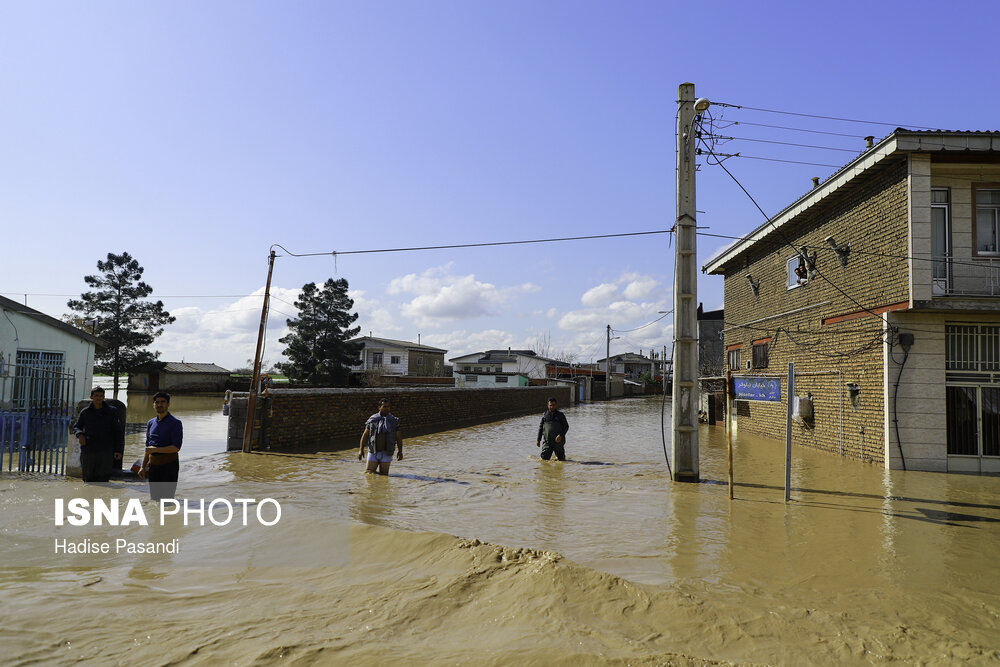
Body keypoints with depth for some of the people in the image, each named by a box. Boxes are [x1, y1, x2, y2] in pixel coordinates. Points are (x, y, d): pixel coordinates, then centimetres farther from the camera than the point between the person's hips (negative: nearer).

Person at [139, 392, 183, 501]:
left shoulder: (175, 423, -8)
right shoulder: (150, 423, 13)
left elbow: (176, 447, -15)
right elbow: (148, 447, 20)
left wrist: (155, 449, -17)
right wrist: (143, 467, 16)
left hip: (169, 464, -7)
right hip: (153, 465, 7)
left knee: (167, 499, -7)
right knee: (154, 498, 12)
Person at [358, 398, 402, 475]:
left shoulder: (393, 421, 2)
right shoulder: (372, 419, 2)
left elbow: (398, 437, 5)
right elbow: (365, 435, 4)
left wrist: (400, 451, -2)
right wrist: (361, 450, -1)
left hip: (386, 454, 0)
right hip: (373, 453, 0)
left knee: (383, 475, 3)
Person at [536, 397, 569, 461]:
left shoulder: (560, 415, 5)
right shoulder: (544, 415, 9)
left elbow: (566, 426, 0)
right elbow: (540, 427, 13)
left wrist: (561, 435, -16)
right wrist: (538, 439, 8)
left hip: (558, 441, -1)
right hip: (547, 441, 1)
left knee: (561, 460, 6)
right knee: (544, 458, -6)